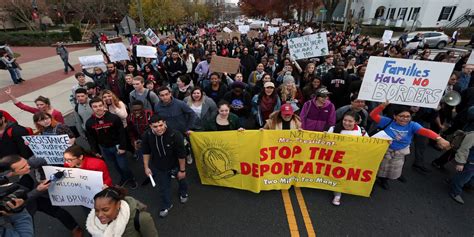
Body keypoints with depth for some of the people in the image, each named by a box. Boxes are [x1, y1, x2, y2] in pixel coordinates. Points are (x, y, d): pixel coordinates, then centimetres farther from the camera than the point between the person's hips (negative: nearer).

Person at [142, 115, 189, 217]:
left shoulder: (175, 135, -35)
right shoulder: (146, 136, -22)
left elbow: (181, 154, -26)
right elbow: (146, 152, -4)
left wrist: (182, 170, -17)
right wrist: (146, 167, 1)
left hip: (176, 165, -2)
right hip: (159, 166, 2)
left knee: (181, 180, 26)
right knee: (163, 187, 18)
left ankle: (183, 193, 60)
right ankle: (166, 206, 45)